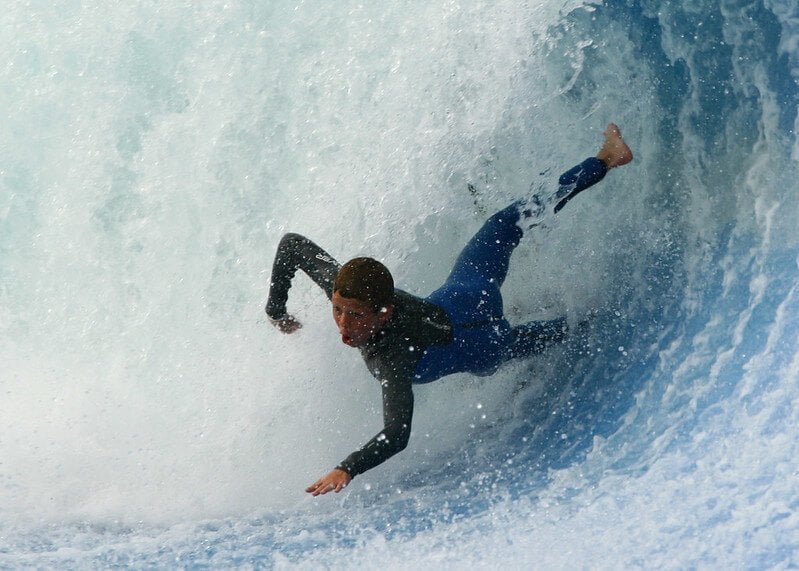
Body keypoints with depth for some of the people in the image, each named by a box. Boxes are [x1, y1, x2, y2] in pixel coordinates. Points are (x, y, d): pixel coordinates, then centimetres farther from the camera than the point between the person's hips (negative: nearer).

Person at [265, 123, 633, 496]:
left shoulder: (394, 356, -47)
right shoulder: (344, 287, -32)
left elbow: (397, 435, -56)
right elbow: (292, 242, -17)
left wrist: (346, 470, -67)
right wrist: (275, 308, -13)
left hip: (480, 350, -6)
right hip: (459, 295, 6)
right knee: (507, 224, 29)